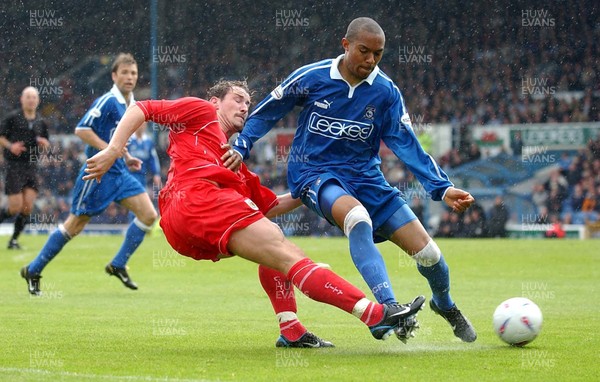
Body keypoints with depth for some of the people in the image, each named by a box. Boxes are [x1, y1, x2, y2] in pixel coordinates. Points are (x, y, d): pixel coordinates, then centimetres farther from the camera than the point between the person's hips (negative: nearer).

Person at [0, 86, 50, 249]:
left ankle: (14, 240, 8)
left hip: (32, 167, 4)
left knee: (28, 207, -5)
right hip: (14, 166, -4)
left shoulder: (41, 123, 12)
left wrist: (44, 143, -3)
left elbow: (46, 147, 20)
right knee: (15, 208, -11)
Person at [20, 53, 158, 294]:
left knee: (149, 215, -6)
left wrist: (127, 157, 11)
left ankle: (118, 265, 5)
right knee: (75, 225, -1)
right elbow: (81, 130, -20)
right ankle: (33, 271, 13)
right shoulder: (107, 102, -16)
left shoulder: (131, 105, 11)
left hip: (119, 172, 8)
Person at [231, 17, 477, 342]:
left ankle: (445, 306, 29)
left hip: (365, 177, 3)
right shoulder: (311, 78, -8)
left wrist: (442, 189, -13)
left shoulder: (386, 92, -3)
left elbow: (407, 145, -4)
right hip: (313, 173, -3)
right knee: (358, 218, -39)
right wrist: (240, 148, -8)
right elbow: (265, 113, 4)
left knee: (426, 250, -5)